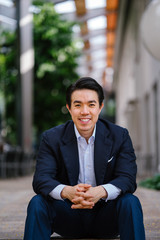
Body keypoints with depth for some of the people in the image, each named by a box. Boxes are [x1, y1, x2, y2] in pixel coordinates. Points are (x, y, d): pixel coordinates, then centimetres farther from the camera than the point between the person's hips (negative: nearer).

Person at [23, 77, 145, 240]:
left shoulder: (119, 136, -2)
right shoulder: (52, 138, -3)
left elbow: (127, 179, -13)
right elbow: (41, 179, -14)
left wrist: (101, 191, -37)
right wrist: (67, 191, -38)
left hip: (105, 218, 0)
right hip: (67, 218, 0)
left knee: (130, 202, -29)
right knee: (37, 203, -26)